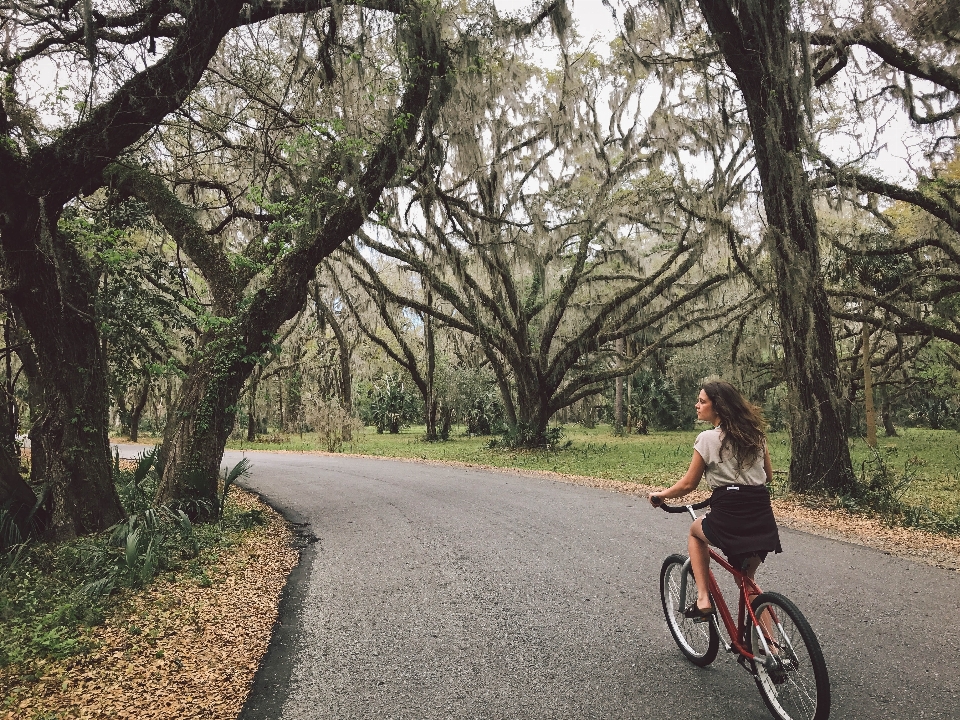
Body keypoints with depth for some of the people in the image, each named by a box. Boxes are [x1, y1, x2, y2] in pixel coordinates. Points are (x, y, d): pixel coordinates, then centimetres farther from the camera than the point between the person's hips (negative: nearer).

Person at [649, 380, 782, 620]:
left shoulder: (708, 438, -7)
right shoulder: (755, 434, 11)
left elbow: (688, 484, -2)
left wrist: (660, 495, 14)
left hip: (728, 517, -6)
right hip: (763, 519, 6)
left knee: (695, 531, 27)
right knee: (747, 578, 24)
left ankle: (703, 599, 15)